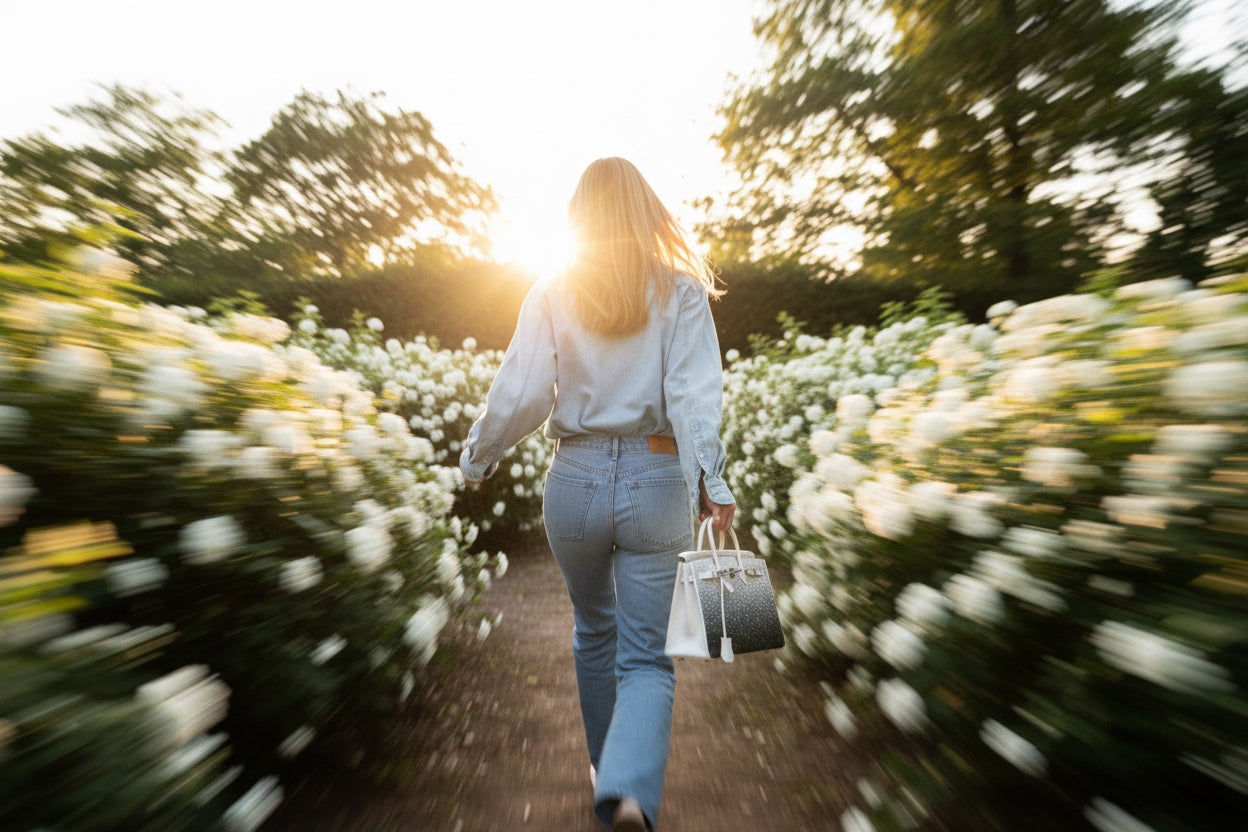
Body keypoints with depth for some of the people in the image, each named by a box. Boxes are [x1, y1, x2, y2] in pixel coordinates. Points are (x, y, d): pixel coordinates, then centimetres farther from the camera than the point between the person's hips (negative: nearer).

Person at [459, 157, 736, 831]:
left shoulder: (552, 292, 4)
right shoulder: (682, 288, 3)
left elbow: (518, 396, -2)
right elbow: (694, 390, -12)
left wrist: (476, 458, 12)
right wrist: (709, 480, -16)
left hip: (576, 478, 2)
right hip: (657, 481, -1)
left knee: (593, 630, 27)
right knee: (645, 656, 16)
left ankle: (605, 767, 48)